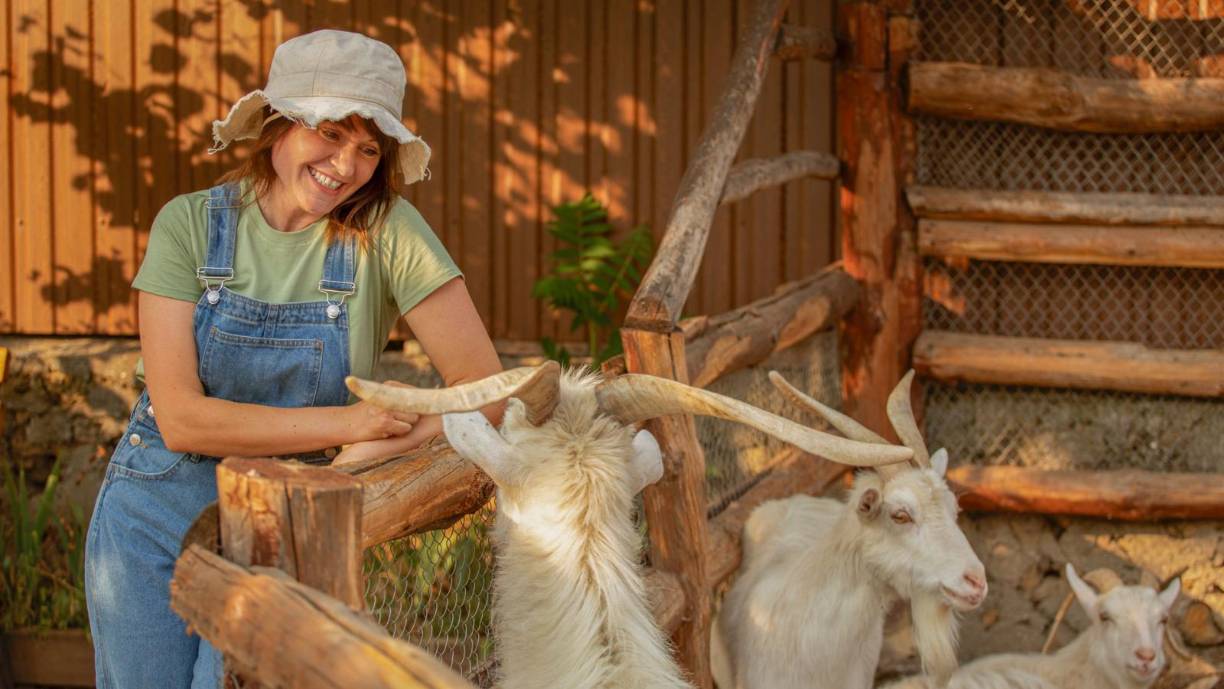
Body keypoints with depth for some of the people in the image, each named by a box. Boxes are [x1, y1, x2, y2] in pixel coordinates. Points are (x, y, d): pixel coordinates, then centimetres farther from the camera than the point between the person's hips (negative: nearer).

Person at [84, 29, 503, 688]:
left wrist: (376, 451, -27)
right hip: (155, 516, 1)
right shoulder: (190, 223, -11)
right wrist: (346, 423, -23)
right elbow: (180, 418, -18)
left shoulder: (386, 232, -12)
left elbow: (484, 389, -14)